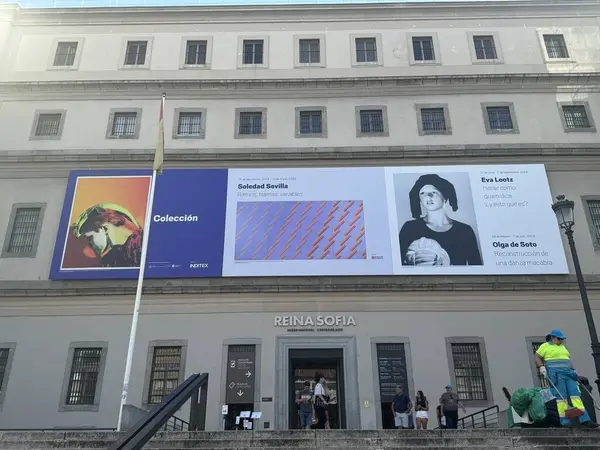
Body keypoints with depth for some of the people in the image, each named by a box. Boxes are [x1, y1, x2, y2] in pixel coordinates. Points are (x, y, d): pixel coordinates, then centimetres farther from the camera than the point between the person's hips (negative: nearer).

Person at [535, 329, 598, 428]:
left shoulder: (562, 347, 25)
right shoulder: (545, 346, 4)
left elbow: (569, 360, 29)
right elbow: (537, 357, 0)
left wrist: (574, 370, 17)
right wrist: (541, 367, -14)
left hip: (568, 373, 6)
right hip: (555, 374, -6)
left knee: (575, 393, -5)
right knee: (561, 396, -11)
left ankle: (584, 419, -10)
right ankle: (564, 420, -12)